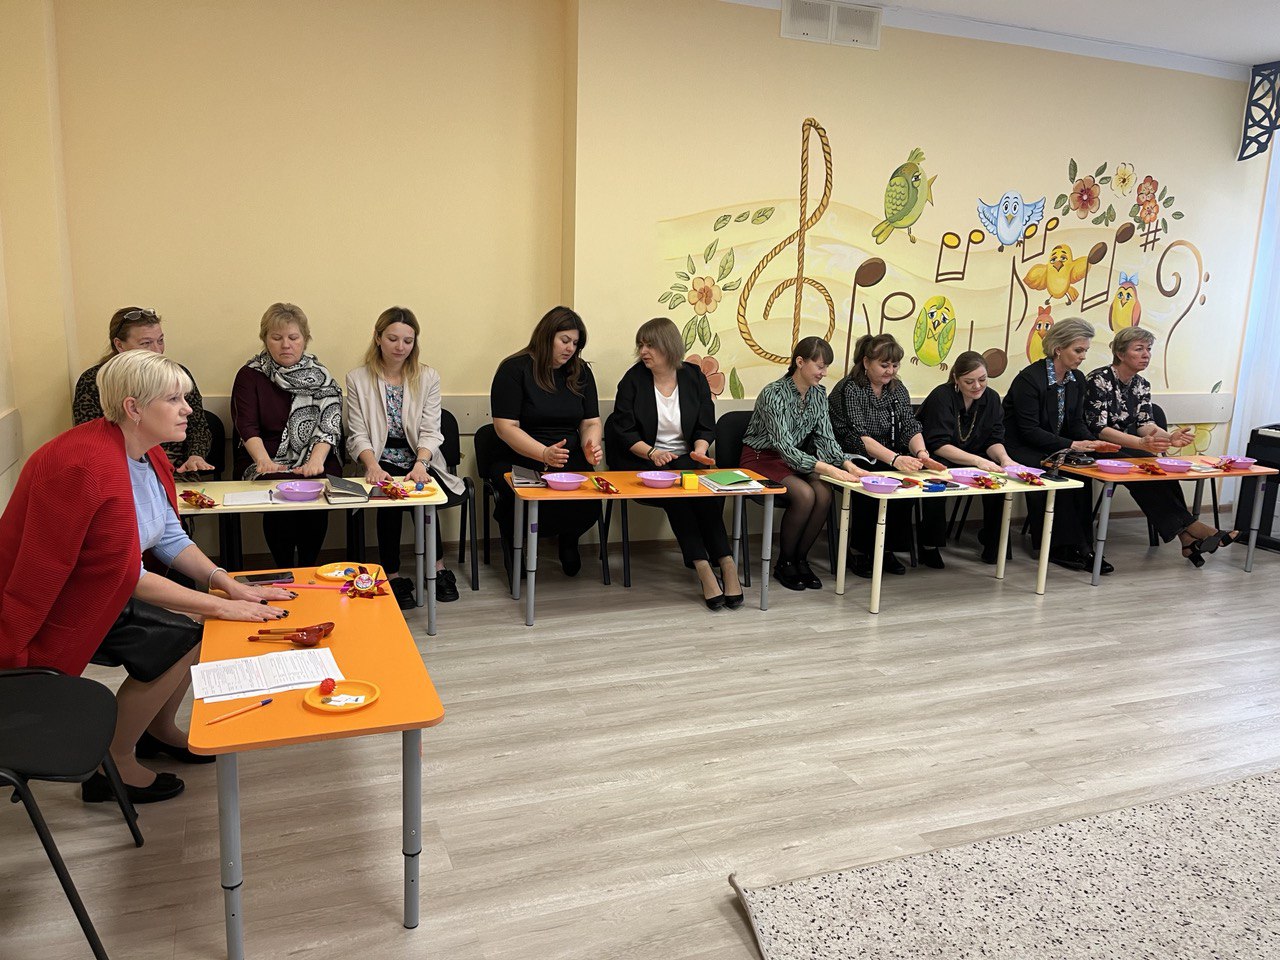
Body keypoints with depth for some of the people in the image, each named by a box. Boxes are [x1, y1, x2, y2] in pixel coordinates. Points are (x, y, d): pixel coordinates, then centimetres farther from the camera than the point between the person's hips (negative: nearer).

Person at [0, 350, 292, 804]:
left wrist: (232, 587, -8)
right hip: (50, 611, -9)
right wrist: (221, 606, -26)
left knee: (195, 628, 0)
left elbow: (170, 538, 4)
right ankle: (113, 765, 2)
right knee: (176, 641, -16)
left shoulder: (147, 454, -1)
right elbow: (126, 575, -29)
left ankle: (159, 729, 24)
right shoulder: (88, 465, -31)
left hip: (95, 589, 9)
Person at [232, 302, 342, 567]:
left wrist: (316, 460, -24)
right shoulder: (249, 376, 5)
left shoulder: (321, 377, 8)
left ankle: (307, 571, -9)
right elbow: (247, 426, -7)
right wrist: (265, 461, -26)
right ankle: (284, 573, -10)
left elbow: (330, 424, -5)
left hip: (314, 460, 1)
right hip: (265, 460, -1)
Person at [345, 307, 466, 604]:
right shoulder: (358, 379, 4)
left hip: (419, 461, 1)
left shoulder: (428, 377, 6)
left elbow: (430, 432, -3)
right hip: (382, 463, 0)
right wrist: (373, 466, -24)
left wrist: (420, 464, -24)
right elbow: (358, 435, -3)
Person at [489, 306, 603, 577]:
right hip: (519, 460, -3)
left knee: (588, 504, -27)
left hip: (571, 460, 4)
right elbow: (506, 427, -11)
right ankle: (512, 545, 2)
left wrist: (591, 445, -14)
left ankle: (569, 541, 10)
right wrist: (544, 454, -26)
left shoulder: (581, 373, 12)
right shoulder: (514, 369, -4)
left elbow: (591, 422, 11)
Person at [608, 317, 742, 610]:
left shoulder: (694, 377, 7)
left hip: (686, 459, 2)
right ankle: (724, 562, -31)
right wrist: (652, 452, -20)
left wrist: (699, 450, -14)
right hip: (643, 462, -2)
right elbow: (623, 431, -3)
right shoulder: (633, 379, 1)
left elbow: (706, 427, 8)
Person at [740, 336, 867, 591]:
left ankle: (800, 559, -4)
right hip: (762, 458, -6)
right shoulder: (774, 394, -23)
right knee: (805, 495, -30)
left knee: (824, 494, -23)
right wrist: (829, 470, -39)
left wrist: (849, 465, -18)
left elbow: (825, 437, 0)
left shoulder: (818, 393, 0)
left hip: (795, 459, 6)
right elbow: (785, 447, -30)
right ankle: (784, 563, -9)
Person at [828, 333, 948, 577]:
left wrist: (921, 453, -20)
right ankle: (860, 553, -20)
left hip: (892, 461, 6)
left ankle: (929, 546, -8)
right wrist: (895, 459, -35)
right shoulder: (849, 390, -10)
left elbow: (911, 427, 3)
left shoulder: (897, 389, 12)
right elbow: (858, 436, -22)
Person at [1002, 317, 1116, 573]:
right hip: (1019, 447, -6)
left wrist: (1093, 442, -13)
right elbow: (1029, 430, -21)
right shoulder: (1029, 378, -17)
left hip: (1054, 447, 7)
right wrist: (1072, 445, -26)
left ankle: (1079, 546, -18)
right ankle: (1062, 546, -21)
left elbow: (1076, 422, 9)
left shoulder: (1077, 380, 6)